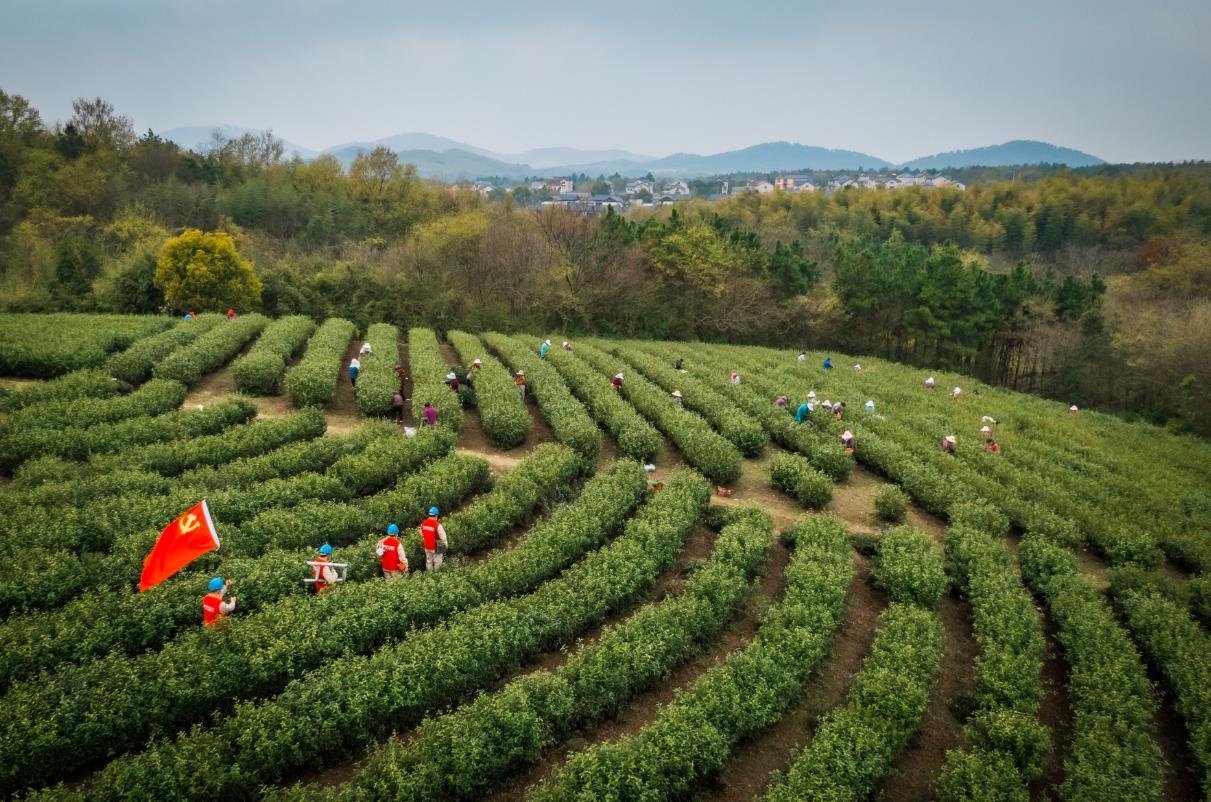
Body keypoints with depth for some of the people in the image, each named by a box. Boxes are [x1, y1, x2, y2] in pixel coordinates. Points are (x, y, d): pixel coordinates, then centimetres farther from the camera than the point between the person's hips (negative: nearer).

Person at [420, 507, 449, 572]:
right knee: (437, 563, 11)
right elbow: (443, 537, -17)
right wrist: (446, 544, 2)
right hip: (436, 548, -5)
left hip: (427, 547, 5)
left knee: (428, 562, 21)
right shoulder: (438, 525, -25)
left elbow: (422, 535, 7)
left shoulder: (423, 523, -7)